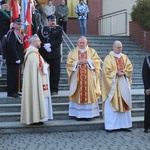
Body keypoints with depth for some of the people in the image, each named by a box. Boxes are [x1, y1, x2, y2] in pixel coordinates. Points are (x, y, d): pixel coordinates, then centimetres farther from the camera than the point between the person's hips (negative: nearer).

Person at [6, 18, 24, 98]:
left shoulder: (17, 33, 16)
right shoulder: (11, 33, -15)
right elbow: (12, 47, -22)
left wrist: (20, 58, 15)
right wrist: (16, 58, -21)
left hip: (17, 59, 10)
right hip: (12, 60, -10)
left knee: (17, 75, 13)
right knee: (12, 75, -4)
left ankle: (15, 91, 21)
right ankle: (11, 92, 2)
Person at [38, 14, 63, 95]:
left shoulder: (59, 29, 6)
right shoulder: (42, 29, 9)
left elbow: (59, 40, -6)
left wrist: (50, 45, -15)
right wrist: (45, 46, -13)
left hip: (55, 55, -1)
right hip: (44, 54, 1)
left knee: (55, 73, 0)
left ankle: (54, 89, 9)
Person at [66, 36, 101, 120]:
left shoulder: (92, 51, 10)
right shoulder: (73, 52, 10)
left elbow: (97, 61, 0)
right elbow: (69, 63, 1)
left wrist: (88, 61, -12)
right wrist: (78, 62, -13)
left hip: (89, 78, 0)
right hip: (77, 78, 0)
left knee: (89, 94, -2)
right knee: (78, 95, -2)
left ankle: (89, 114, 4)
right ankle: (78, 114, 4)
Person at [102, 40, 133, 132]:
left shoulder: (125, 57, 13)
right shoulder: (108, 58, -1)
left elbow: (129, 68, 5)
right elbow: (106, 70, -10)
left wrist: (123, 72, -12)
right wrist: (116, 73, -17)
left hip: (124, 84, 5)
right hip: (113, 84, -4)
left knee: (124, 104, 5)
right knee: (111, 105, -4)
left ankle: (125, 124, 12)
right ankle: (110, 126, -1)